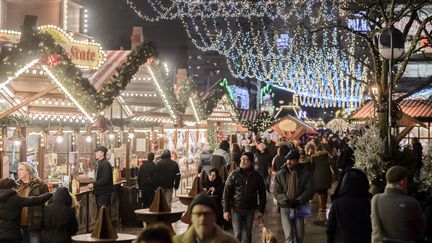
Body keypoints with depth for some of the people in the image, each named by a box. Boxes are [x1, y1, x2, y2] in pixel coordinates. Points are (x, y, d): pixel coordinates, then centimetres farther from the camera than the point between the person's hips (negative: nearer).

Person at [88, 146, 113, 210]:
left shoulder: (106, 164, -15)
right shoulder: (99, 163, 15)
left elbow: (105, 179, -23)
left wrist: (93, 184, -21)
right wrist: (93, 185, 7)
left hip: (104, 193, -10)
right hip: (99, 192, 10)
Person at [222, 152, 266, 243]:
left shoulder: (257, 176, 1)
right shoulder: (234, 174, -4)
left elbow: (262, 194, 8)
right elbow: (226, 192, -4)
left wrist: (261, 210, 4)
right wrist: (226, 210, -9)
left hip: (250, 210, 2)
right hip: (236, 209, -2)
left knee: (248, 233, 11)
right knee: (237, 234, -4)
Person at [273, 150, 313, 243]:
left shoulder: (305, 173, 0)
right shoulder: (280, 174, 1)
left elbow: (309, 190, -4)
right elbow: (276, 192, -4)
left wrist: (298, 201, -18)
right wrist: (287, 201, -20)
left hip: (299, 208, 1)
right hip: (285, 208, -1)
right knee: (289, 235, -10)